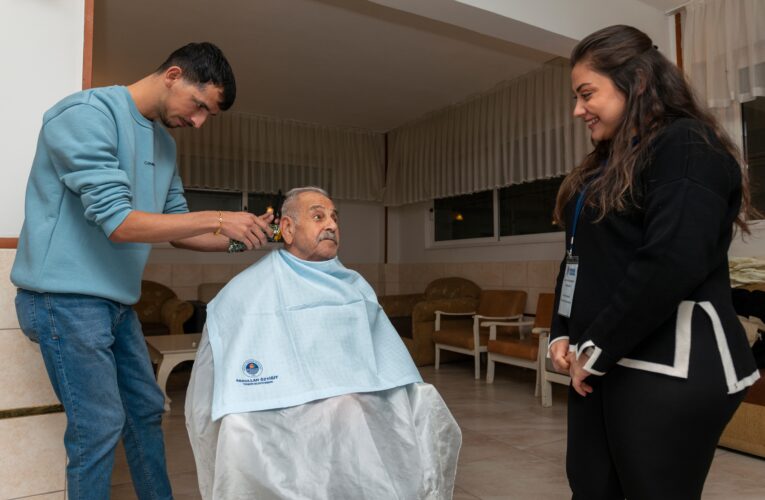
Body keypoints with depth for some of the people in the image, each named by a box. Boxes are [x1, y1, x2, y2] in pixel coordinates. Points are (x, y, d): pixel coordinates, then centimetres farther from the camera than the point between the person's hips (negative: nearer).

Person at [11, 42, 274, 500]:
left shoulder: (164, 143, 10)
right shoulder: (89, 112, -15)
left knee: (146, 410, 15)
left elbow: (177, 228, 13)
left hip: (118, 301, 8)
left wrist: (240, 236, -1)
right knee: (100, 424, -3)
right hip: (66, 297, -8)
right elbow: (118, 222, -24)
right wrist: (218, 219, -24)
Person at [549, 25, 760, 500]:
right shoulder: (608, 163, 19)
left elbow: (671, 265, -22)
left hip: (668, 369, -8)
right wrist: (563, 334, 6)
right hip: (604, 364, 9)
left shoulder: (687, 146, -9)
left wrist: (597, 350, -15)